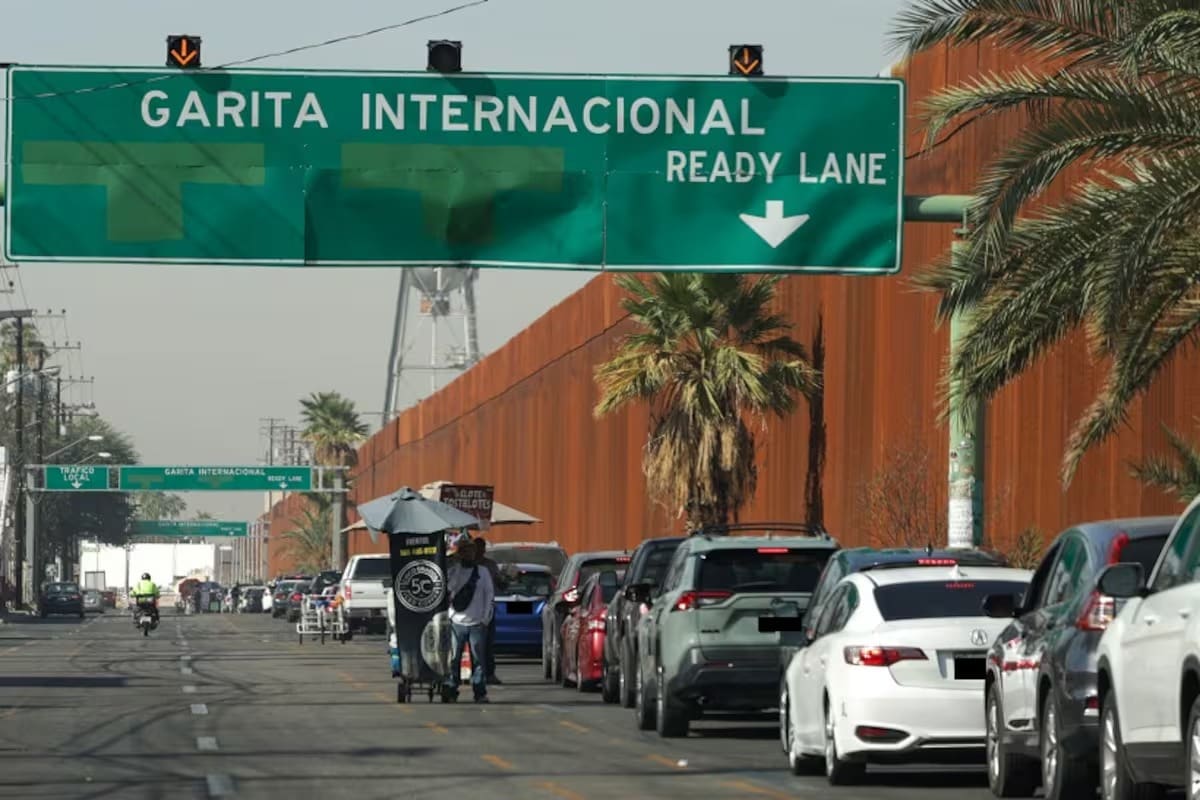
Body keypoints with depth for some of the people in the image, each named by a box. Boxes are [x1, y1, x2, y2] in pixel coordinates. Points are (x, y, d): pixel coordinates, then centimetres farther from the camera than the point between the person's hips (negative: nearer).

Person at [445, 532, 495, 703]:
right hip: (456, 623, 0)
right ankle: (451, 691, 5)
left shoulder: (483, 572, 9)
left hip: (477, 624, 0)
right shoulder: (452, 572, 8)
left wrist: (486, 618, 0)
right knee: (453, 659, -1)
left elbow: (490, 595, 7)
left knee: (479, 659, -1)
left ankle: (480, 692, 1)